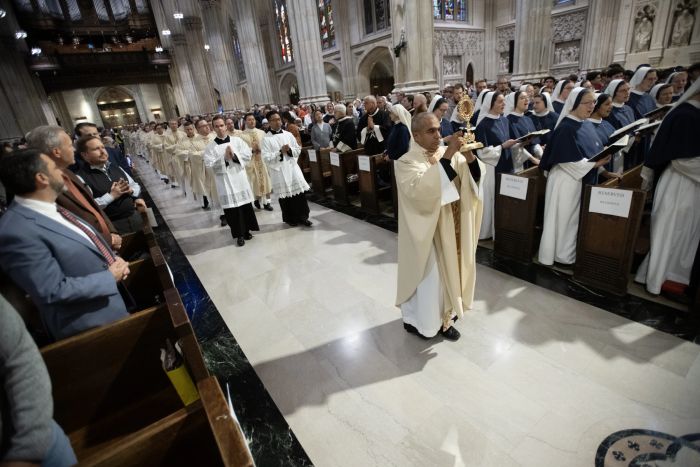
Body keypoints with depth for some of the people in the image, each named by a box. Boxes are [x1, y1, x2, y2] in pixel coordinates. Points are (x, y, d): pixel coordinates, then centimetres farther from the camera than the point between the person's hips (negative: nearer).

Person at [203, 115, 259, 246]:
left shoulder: (237, 140, 3)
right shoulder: (210, 146, -1)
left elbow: (248, 155, -2)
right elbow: (209, 165, -9)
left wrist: (234, 155, -15)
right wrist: (224, 158, -18)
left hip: (240, 178, 2)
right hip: (224, 180, -2)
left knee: (246, 205, 8)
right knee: (231, 208, 1)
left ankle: (246, 230, 25)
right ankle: (239, 234, 13)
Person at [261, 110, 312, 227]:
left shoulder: (288, 134, 7)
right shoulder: (266, 139, -4)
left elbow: (298, 150, 9)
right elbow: (266, 157, -11)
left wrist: (290, 150, -11)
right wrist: (280, 152, -16)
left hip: (292, 168, 3)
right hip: (279, 171, -3)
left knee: (300, 192, 3)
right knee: (285, 196, 5)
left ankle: (302, 217, 15)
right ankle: (290, 219, 20)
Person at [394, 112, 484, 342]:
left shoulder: (450, 153, 2)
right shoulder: (406, 162, -15)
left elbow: (474, 176, -2)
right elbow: (420, 189, -32)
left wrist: (469, 156, -22)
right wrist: (446, 158, -34)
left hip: (454, 227, 6)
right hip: (429, 231, -6)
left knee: (450, 270, 19)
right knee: (431, 277, 5)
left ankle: (445, 312, 42)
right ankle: (429, 320, 27)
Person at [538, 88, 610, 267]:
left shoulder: (587, 125, 11)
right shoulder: (566, 128, -15)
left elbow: (594, 151, 16)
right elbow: (566, 161, -20)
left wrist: (603, 158, -4)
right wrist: (595, 164, -20)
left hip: (584, 180, 8)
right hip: (568, 181, -8)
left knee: (577, 219, 14)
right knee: (565, 218, 2)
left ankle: (570, 253, 25)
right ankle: (562, 256, 15)